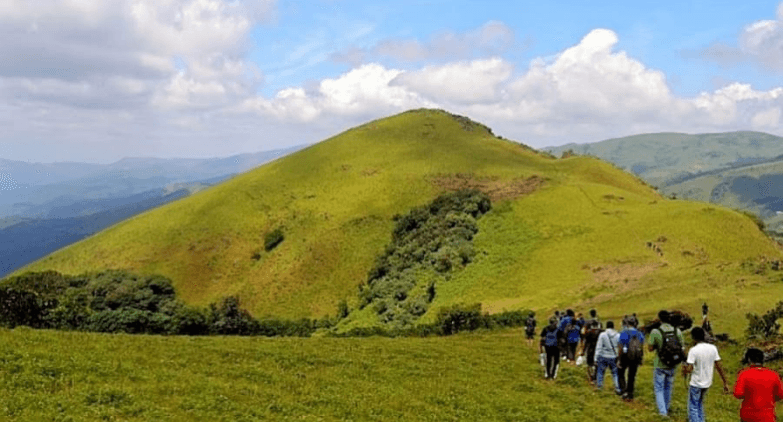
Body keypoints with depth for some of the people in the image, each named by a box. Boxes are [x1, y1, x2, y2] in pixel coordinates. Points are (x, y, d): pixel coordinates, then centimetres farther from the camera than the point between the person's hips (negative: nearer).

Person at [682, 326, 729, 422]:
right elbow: (719, 366, -1)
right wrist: (725, 383, 5)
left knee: (693, 408, 6)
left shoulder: (693, 350, -20)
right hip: (707, 383, 6)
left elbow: (689, 369, -22)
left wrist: (684, 370, 1)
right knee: (700, 405, 25)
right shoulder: (713, 348, -4)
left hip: (696, 384, -6)